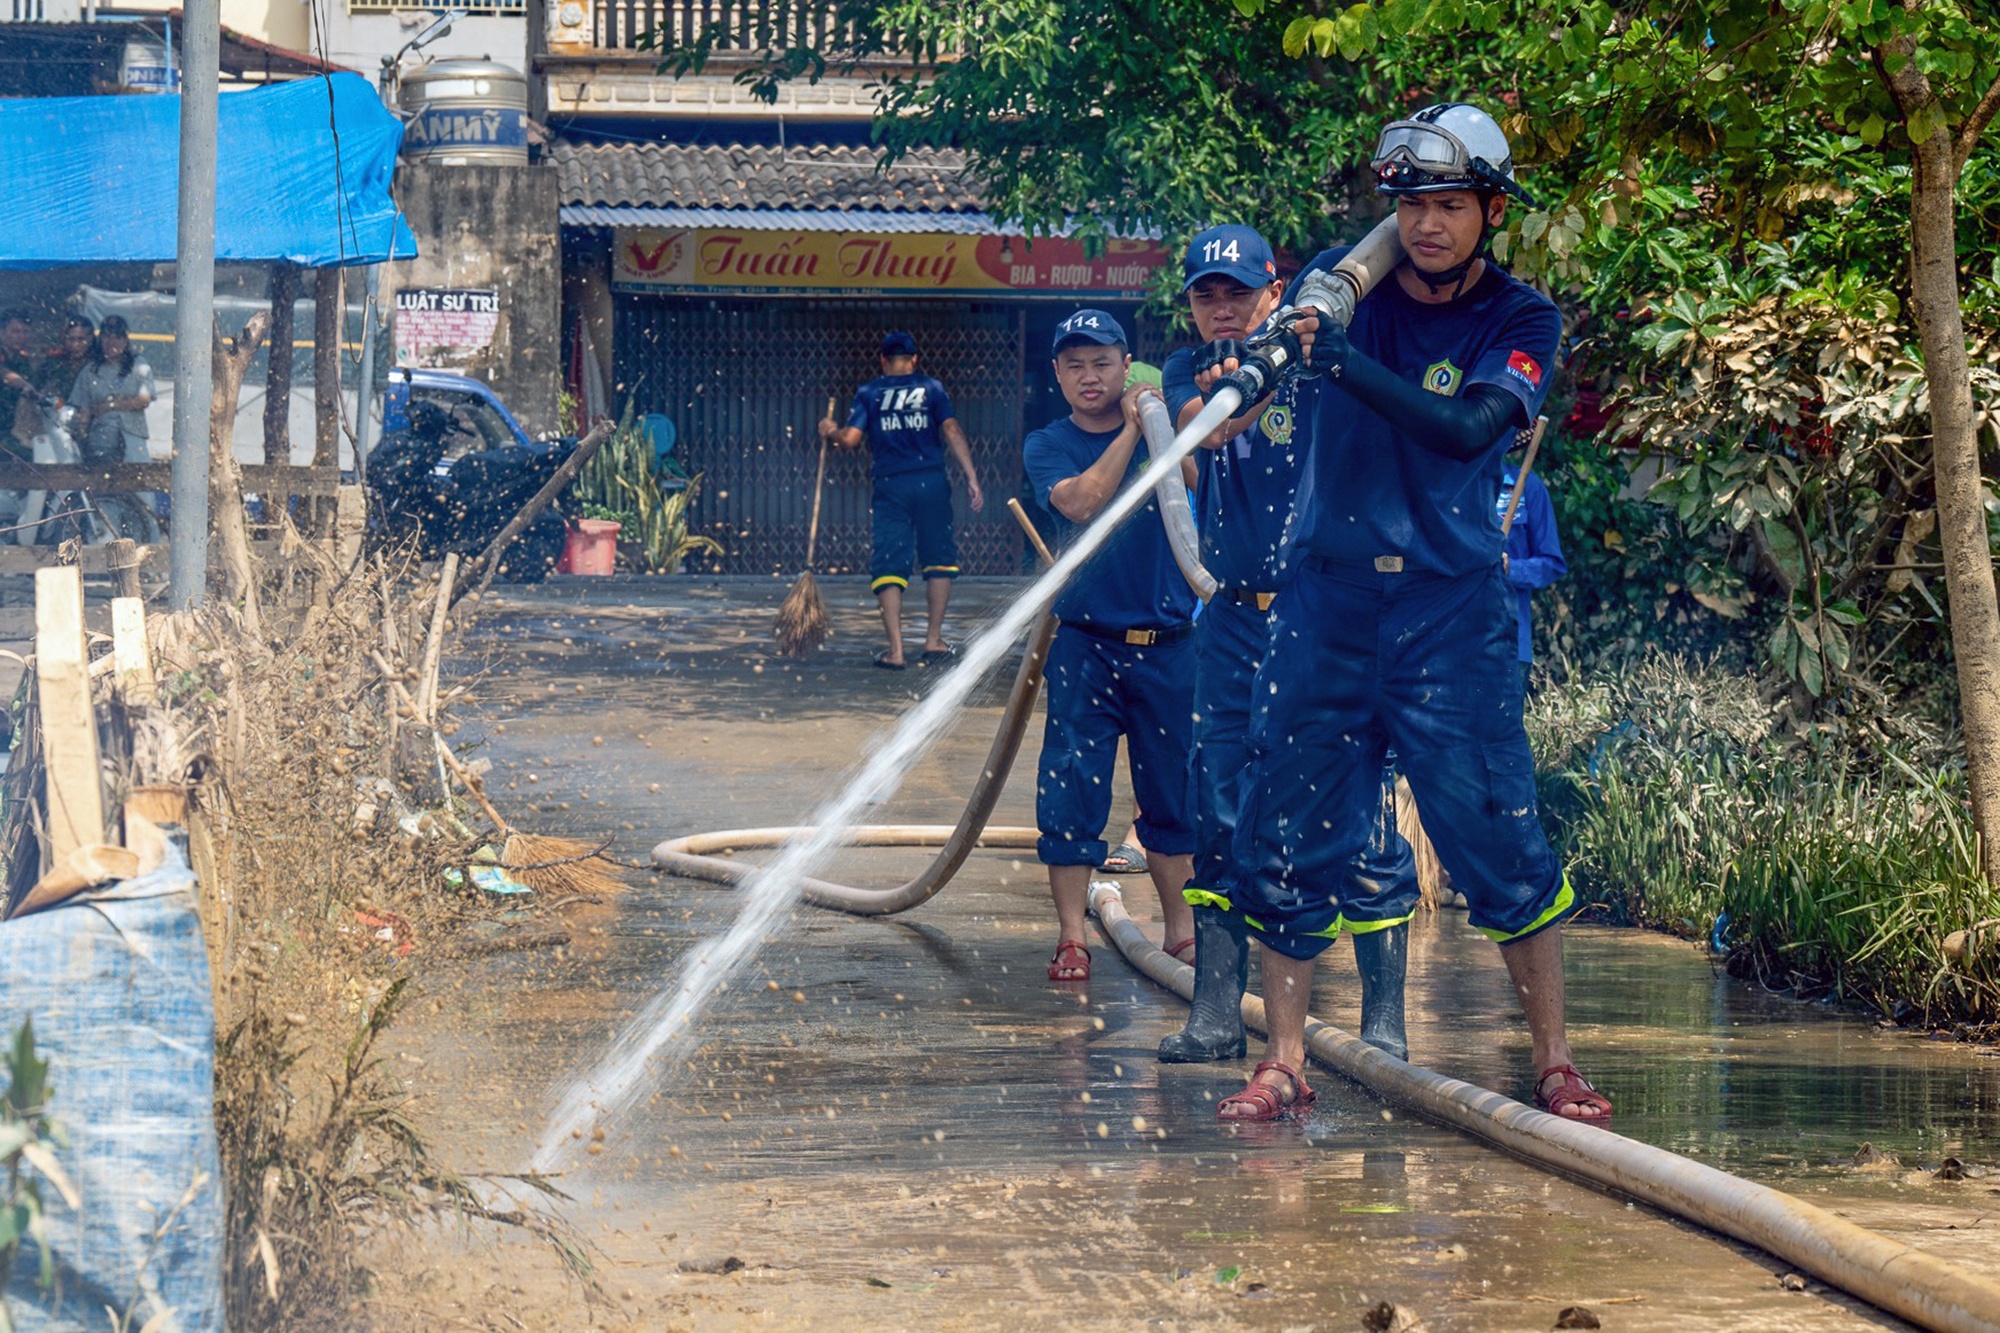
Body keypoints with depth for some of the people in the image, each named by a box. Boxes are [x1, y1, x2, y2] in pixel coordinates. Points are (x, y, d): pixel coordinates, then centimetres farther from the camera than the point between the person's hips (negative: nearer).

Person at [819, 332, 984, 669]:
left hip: (890, 487, 0)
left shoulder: (868, 393, 7)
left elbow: (850, 439, -3)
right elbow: (952, 432, -3)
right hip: (931, 483, 0)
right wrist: (972, 479, -5)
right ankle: (933, 641, 11)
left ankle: (895, 650, -6)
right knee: (938, 559, 13)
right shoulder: (931, 388, 7)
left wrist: (830, 431, 20)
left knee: (888, 565, 1)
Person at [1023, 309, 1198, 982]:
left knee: (1173, 787, 9)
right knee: (1071, 785, -6)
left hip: (1167, 642, 2)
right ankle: (1070, 938, 0)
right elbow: (1081, 502, -17)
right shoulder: (1047, 445, 2)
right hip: (1085, 642, -2)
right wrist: (1132, 429, -18)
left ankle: (1179, 927, 21)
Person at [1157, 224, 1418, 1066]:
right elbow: (1202, 425, -14)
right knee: (1220, 821, 5)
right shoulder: (1188, 374, 8)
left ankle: (1384, 1022, -1)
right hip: (1234, 622, 4)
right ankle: (1215, 1019, 12)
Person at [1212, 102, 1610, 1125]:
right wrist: (1246, 371, -22)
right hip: (1326, 597, 2)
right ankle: (1283, 1065, 10)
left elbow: (1466, 428, -20)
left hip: (1451, 608, -2)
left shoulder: (1521, 322, -3)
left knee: (1499, 838, -5)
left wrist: (1336, 357, -29)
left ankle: (1554, 1063, 6)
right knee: (1285, 836, 1)